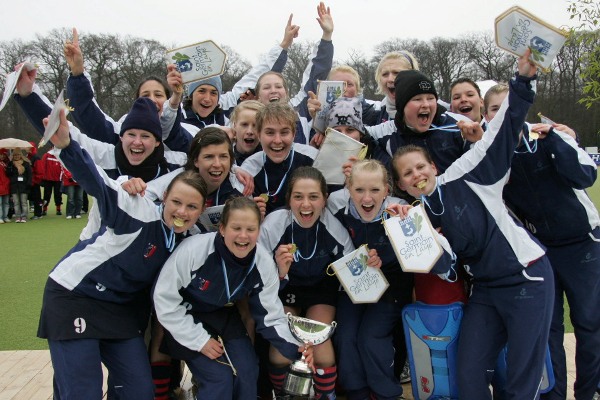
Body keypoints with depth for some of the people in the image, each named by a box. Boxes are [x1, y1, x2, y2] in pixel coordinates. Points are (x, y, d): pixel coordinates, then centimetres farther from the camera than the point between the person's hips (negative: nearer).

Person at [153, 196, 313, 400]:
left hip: (223, 316, 4)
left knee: (247, 374, -6)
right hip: (185, 316, -4)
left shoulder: (264, 263, -19)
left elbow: (270, 315, -9)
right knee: (220, 378, -14)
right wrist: (199, 339, -18)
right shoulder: (194, 249, -32)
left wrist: (295, 346, -27)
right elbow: (165, 298, -21)